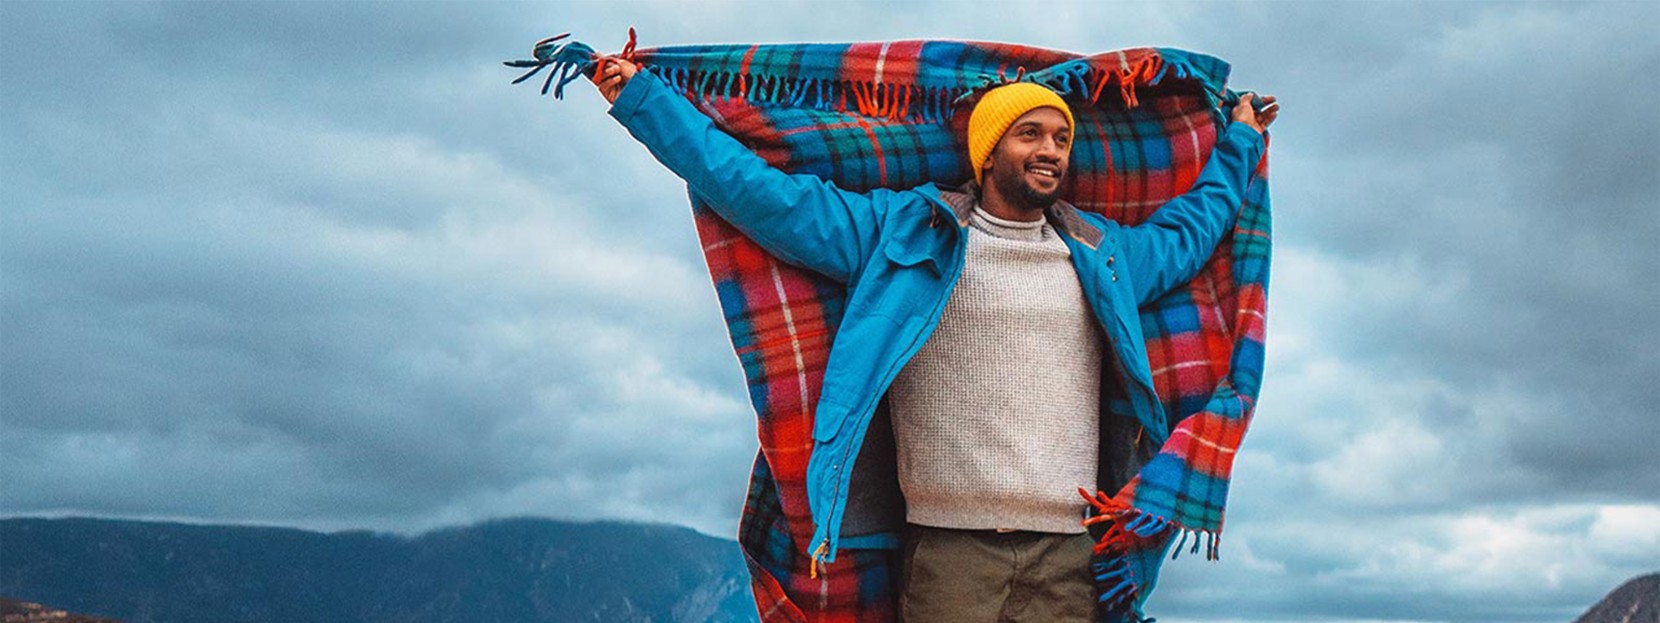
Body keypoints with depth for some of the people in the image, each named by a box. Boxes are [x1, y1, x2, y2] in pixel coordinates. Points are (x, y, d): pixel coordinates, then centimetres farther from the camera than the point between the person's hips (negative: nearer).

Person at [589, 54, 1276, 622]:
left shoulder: (1102, 254, 19)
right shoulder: (904, 231, 7)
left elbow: (1183, 232, 40)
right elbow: (764, 194, 7)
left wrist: (1238, 143, 48)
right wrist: (642, 98, 7)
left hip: (1065, 560, 3)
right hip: (949, 549, -3)